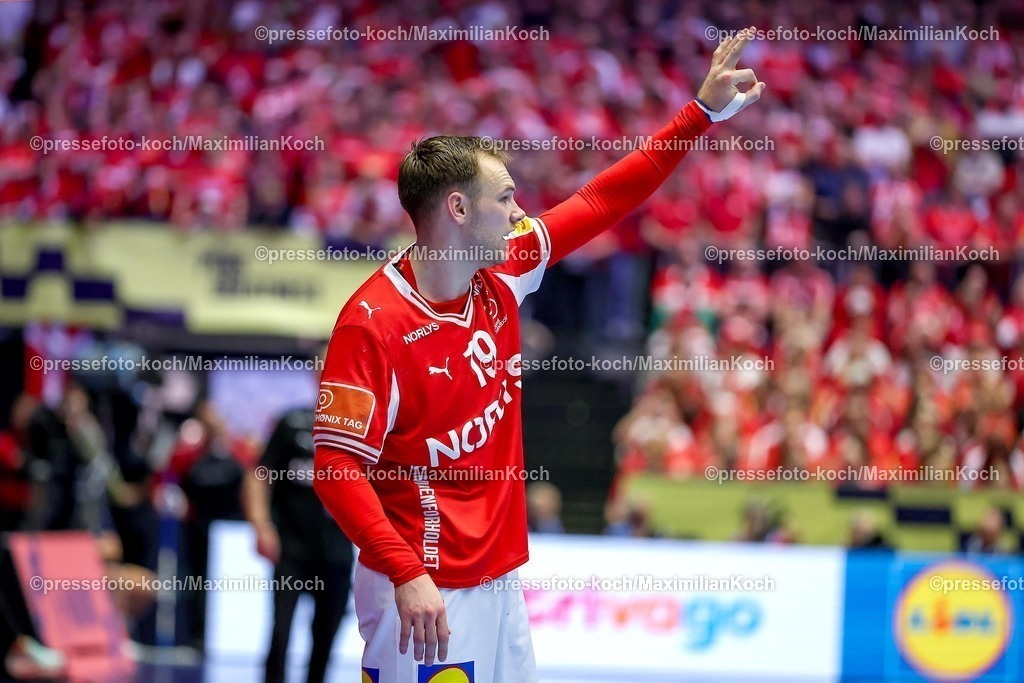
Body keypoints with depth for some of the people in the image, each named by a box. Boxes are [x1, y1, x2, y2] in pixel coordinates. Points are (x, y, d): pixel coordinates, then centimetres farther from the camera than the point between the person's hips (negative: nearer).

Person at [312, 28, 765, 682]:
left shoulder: (501, 276, 5)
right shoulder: (372, 322, -17)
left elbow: (600, 204, 15)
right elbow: (337, 469, -19)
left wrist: (705, 112, 15)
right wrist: (408, 576, -28)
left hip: (498, 580, 8)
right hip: (424, 599, -8)